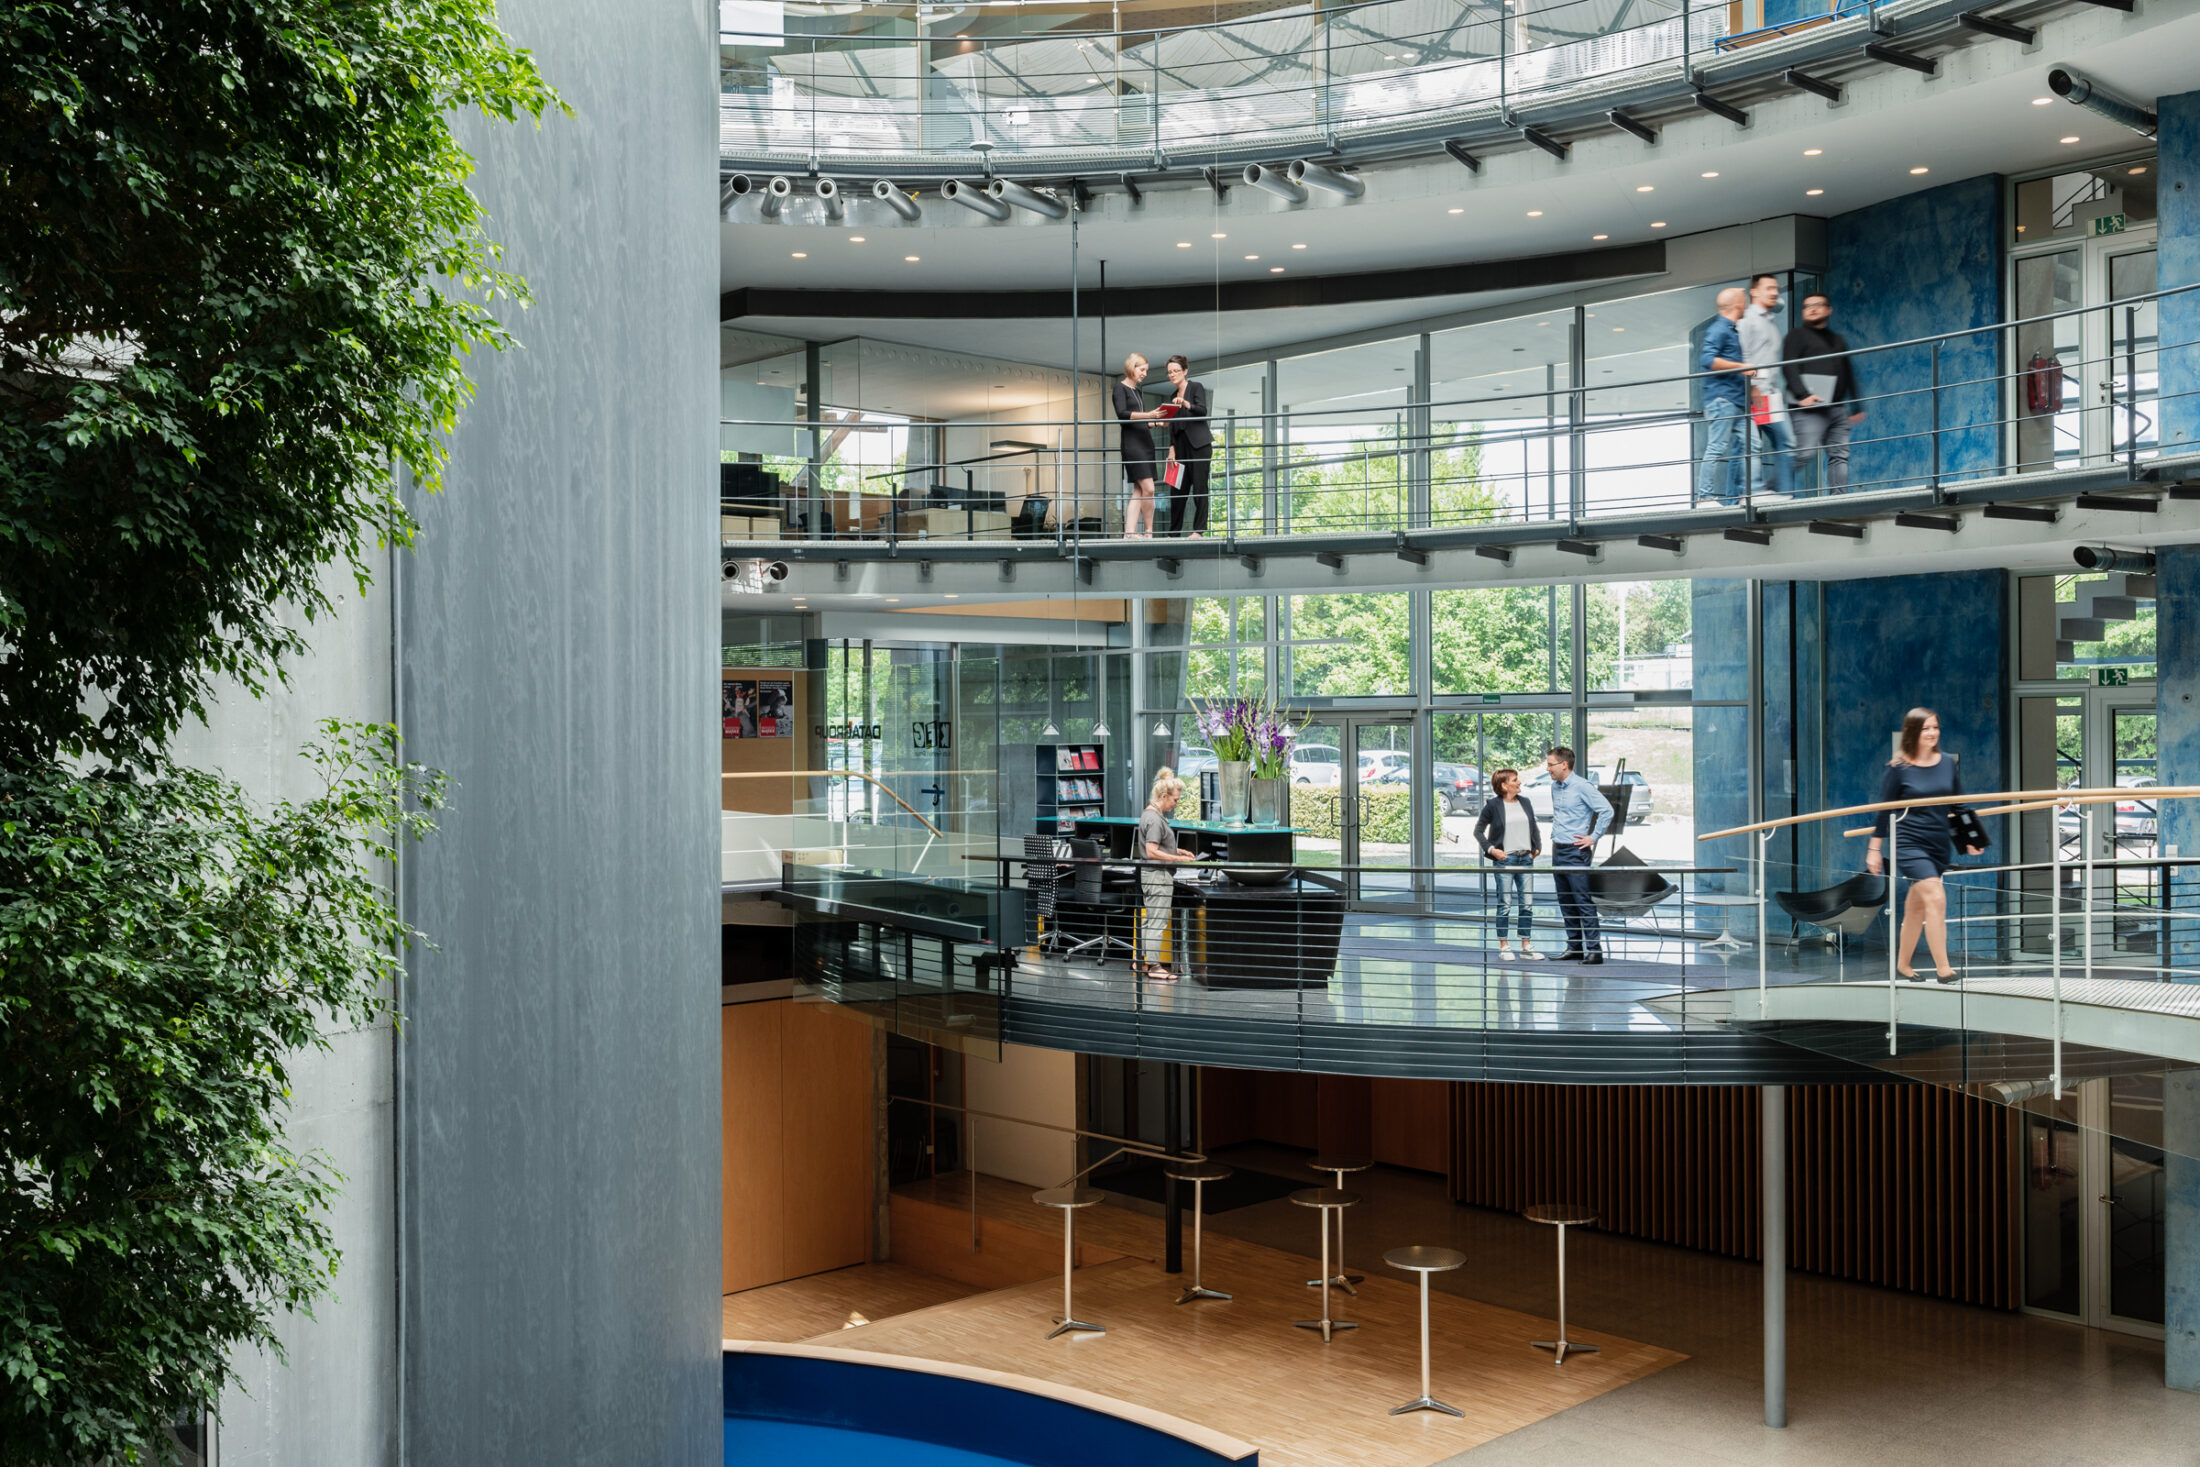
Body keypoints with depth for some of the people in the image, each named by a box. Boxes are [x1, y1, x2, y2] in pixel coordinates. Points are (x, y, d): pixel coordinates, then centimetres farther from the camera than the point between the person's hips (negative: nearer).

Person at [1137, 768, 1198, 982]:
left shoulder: (1150, 814, 12)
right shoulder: (1154, 819, -19)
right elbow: (1152, 852, -24)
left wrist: (1178, 851, 13)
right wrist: (1178, 859, -20)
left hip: (1150, 875, 10)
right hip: (1158, 876, -10)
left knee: (1150, 920, 17)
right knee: (1158, 922, -3)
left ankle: (1140, 961, 24)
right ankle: (1153, 966, 3)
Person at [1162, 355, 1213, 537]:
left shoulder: (1196, 387, 1)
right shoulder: (1173, 396, 19)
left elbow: (1202, 411, -15)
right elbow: (1173, 426, 17)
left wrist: (1186, 404, -31)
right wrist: (1172, 449, 6)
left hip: (1199, 445, -6)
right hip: (1181, 446, 6)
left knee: (1199, 486, -8)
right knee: (1177, 489, 3)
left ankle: (1199, 530, -7)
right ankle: (1174, 532, 5)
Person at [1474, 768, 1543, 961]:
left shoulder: (1525, 803, 9)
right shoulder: (1493, 806, -5)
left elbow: (1534, 828, 20)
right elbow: (1478, 831, 0)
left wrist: (1537, 847, 7)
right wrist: (1491, 849, -9)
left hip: (1526, 858, 5)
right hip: (1504, 859, -5)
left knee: (1527, 904, 5)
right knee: (1504, 905, 0)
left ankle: (1525, 947, 13)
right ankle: (1503, 947, 8)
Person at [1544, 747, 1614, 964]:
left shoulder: (1582, 787, -13)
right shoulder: (1555, 787, 12)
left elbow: (1607, 810, -15)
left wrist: (1593, 838, -13)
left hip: (1575, 852, -8)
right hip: (1558, 851, 8)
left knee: (1583, 901, -9)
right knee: (1566, 903, 11)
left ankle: (1594, 950, -8)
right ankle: (1574, 947, 18)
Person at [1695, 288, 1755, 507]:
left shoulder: (1732, 331, 23)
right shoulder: (1718, 329, -8)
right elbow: (1707, 359, -21)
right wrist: (1741, 367, -23)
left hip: (1736, 400, 10)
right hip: (1722, 398, -10)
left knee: (1737, 449, 7)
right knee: (1717, 448, -13)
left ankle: (1731, 500, 9)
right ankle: (1704, 497, -14)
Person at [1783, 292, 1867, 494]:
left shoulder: (1837, 340, 26)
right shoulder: (1797, 335, 6)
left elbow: (1848, 375, 27)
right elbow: (1788, 367, -8)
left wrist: (1856, 408, 20)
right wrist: (1802, 395, -22)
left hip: (1837, 408, 6)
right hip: (1809, 409, -6)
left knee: (1839, 455, 0)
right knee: (1805, 453, -17)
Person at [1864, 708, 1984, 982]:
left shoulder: (1948, 763, 4)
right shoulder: (1899, 768, -8)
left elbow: (1959, 806, 14)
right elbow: (1884, 809, -3)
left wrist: (1969, 838, 11)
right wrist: (1874, 849, -1)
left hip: (1940, 845, 5)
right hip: (1909, 843, -4)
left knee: (1917, 905, 12)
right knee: (1936, 898, -17)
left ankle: (1903, 964, 27)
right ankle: (1943, 969, -14)